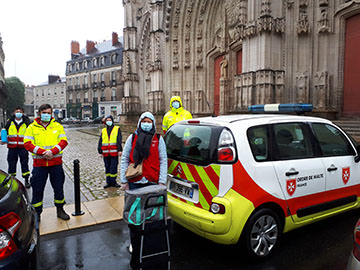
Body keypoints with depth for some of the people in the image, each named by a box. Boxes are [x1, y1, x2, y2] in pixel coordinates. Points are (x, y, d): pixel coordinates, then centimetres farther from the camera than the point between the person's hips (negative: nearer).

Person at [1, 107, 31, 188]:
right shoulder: (10, 122, 7)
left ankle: (26, 180, 10)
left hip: (23, 148, -2)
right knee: (11, 164, 9)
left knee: (24, 164, 1)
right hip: (12, 148, 2)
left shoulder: (27, 122, 3)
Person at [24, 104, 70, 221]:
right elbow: (27, 143, -5)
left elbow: (64, 141, -2)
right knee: (37, 189, 6)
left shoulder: (57, 126, 6)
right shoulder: (32, 127, 3)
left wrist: (52, 152, -18)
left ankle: (60, 210, 26)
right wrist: (43, 152, -18)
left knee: (59, 187, 9)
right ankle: (36, 213, 22)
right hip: (39, 163, -1)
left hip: (56, 162, 1)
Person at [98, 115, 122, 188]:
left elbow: (119, 140, -3)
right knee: (107, 168, 9)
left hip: (114, 153, -4)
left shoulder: (117, 129, 4)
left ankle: (113, 181, 6)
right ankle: (108, 182, 17)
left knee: (113, 167, -4)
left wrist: (119, 150, -10)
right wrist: (100, 151, 10)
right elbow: (100, 142, 15)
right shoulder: (103, 131, 14)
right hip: (106, 153, 4)